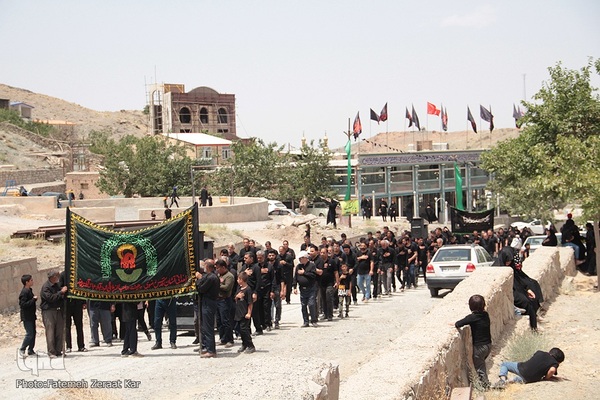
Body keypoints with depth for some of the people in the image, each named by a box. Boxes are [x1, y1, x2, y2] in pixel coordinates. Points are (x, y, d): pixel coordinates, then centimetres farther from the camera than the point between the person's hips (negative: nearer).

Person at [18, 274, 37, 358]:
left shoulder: (29, 290, 13)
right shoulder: (24, 292, -17)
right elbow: (23, 304, -24)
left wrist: (34, 299, 7)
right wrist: (33, 299, -22)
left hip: (31, 316, 10)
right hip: (26, 317, -10)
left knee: (33, 333, 11)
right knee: (29, 334, -10)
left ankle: (30, 351, 17)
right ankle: (22, 349, 1)